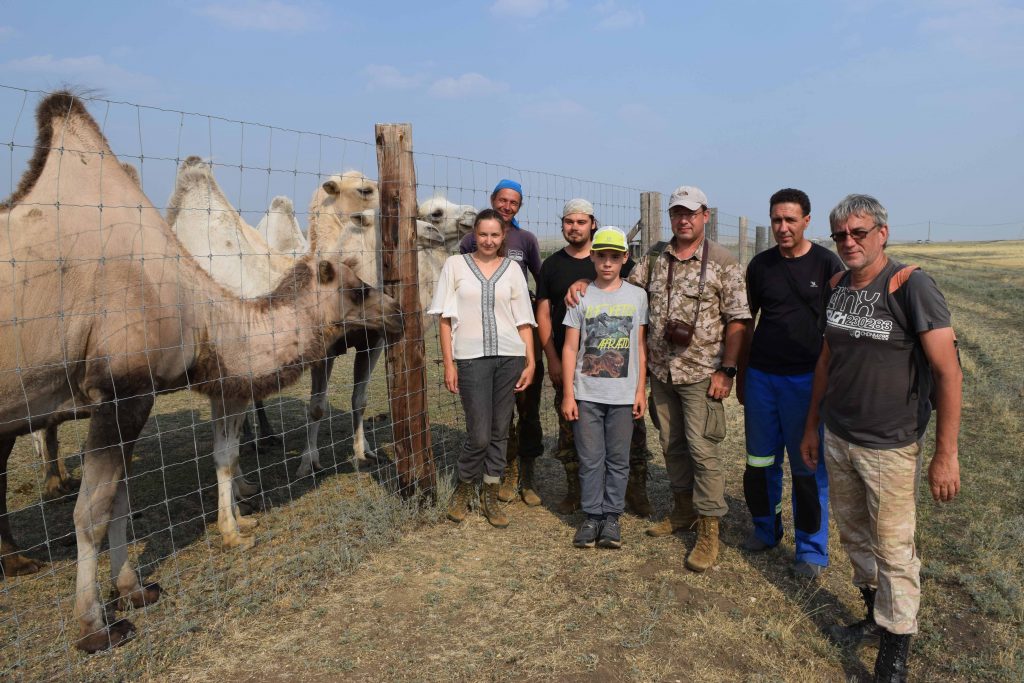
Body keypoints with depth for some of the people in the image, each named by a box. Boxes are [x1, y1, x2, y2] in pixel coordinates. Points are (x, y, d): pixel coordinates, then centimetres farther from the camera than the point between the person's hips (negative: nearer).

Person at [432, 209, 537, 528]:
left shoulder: (512, 269, 10)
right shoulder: (455, 265, 5)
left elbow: (523, 320, 9)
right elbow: (445, 318, 3)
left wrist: (530, 361, 2)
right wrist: (449, 364, -3)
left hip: (509, 357, 2)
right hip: (471, 358, -2)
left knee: (500, 430, 8)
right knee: (479, 435, -4)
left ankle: (490, 496, 24)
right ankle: (463, 491, 21)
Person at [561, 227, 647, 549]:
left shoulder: (637, 296, 4)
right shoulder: (581, 296, 0)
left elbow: (640, 347, 6)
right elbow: (570, 348, 1)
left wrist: (641, 389, 3)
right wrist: (568, 394, -3)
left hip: (623, 394, 1)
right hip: (586, 393, 0)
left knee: (618, 459, 8)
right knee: (590, 458, 6)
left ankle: (611, 516, 20)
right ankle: (592, 516, 18)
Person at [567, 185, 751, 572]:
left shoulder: (723, 262, -6)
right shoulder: (655, 259, 9)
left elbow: (737, 321, -8)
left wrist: (727, 370, -13)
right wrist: (584, 283, 2)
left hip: (701, 374, -5)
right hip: (661, 372, 5)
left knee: (702, 449, -4)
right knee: (671, 445, 14)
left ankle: (709, 531, 7)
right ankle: (684, 510, 32)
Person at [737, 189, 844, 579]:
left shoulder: (827, 265, -4)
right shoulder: (760, 265, 6)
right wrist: (740, 374, 13)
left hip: (807, 380, -3)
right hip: (761, 376, 4)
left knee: (808, 467, 4)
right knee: (760, 461, 13)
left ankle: (812, 550, 18)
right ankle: (766, 529, 33)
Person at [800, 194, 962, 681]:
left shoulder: (911, 286, -16)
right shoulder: (837, 287, 3)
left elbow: (948, 371, -16)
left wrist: (946, 454, -17)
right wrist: (812, 426, 15)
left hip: (889, 447, -6)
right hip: (837, 440, 6)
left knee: (893, 550, 5)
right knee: (853, 536, 18)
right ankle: (875, 614, 40)